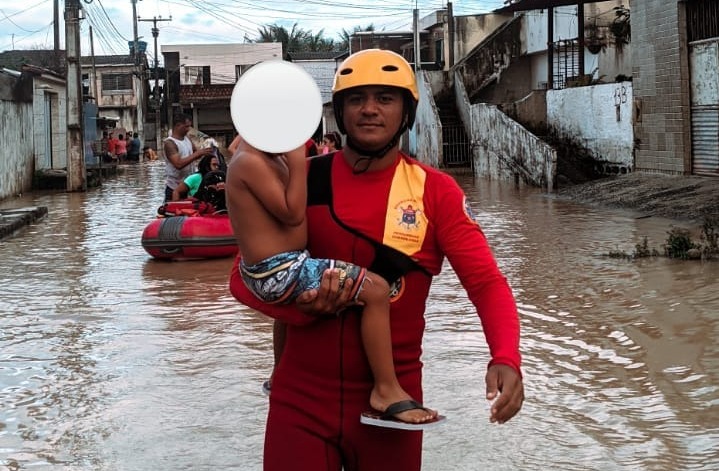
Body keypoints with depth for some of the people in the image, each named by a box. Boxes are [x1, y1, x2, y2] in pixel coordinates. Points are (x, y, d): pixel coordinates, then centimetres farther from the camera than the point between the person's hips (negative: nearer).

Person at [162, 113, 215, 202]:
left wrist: (203, 152, -6)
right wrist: (198, 153, -29)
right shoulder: (169, 143, -16)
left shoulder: (187, 139, 7)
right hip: (174, 187, -7)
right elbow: (178, 164, -28)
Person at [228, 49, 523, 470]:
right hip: (301, 400, 0)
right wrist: (302, 305, -19)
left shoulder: (435, 192, -4)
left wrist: (506, 358, -28)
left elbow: (485, 281, -10)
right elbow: (245, 276, 0)